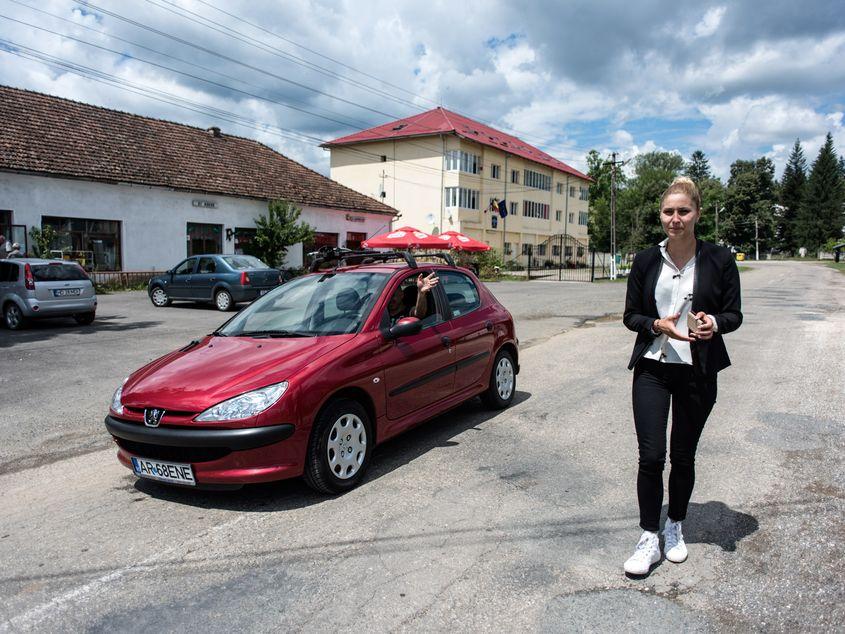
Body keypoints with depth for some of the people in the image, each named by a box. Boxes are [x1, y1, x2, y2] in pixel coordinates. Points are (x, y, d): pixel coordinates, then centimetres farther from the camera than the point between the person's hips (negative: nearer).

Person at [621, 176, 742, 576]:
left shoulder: (719, 260, -2)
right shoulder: (646, 261, 1)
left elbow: (734, 314, 3)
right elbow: (630, 315, 4)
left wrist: (714, 323, -20)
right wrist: (658, 325, -16)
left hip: (697, 372, 0)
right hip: (652, 368, 0)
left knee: (683, 456, 11)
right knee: (651, 456, -5)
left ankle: (675, 528, 32)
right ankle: (649, 539, 9)